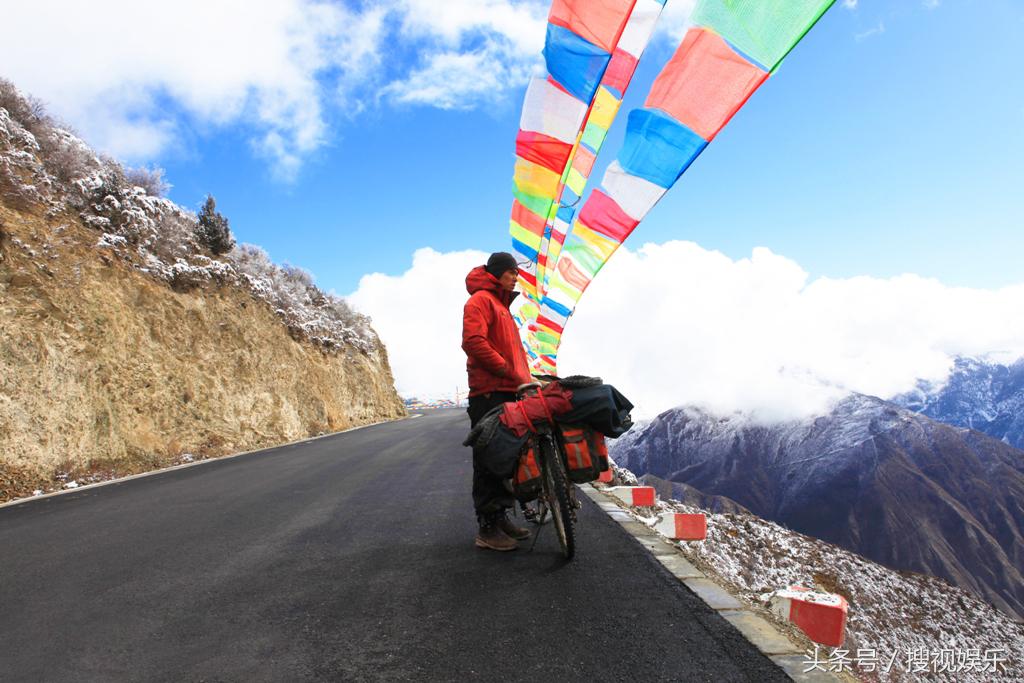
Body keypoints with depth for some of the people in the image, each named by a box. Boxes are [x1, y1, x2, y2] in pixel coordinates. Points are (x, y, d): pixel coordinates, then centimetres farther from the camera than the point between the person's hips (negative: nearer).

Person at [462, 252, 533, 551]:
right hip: (489, 391, -10)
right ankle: (487, 527, -2)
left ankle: (501, 517, 21)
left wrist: (524, 377, 13)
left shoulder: (502, 305, 27)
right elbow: (473, 341, -17)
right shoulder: (481, 299, -3)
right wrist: (507, 370, -16)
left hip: (510, 391, 10)